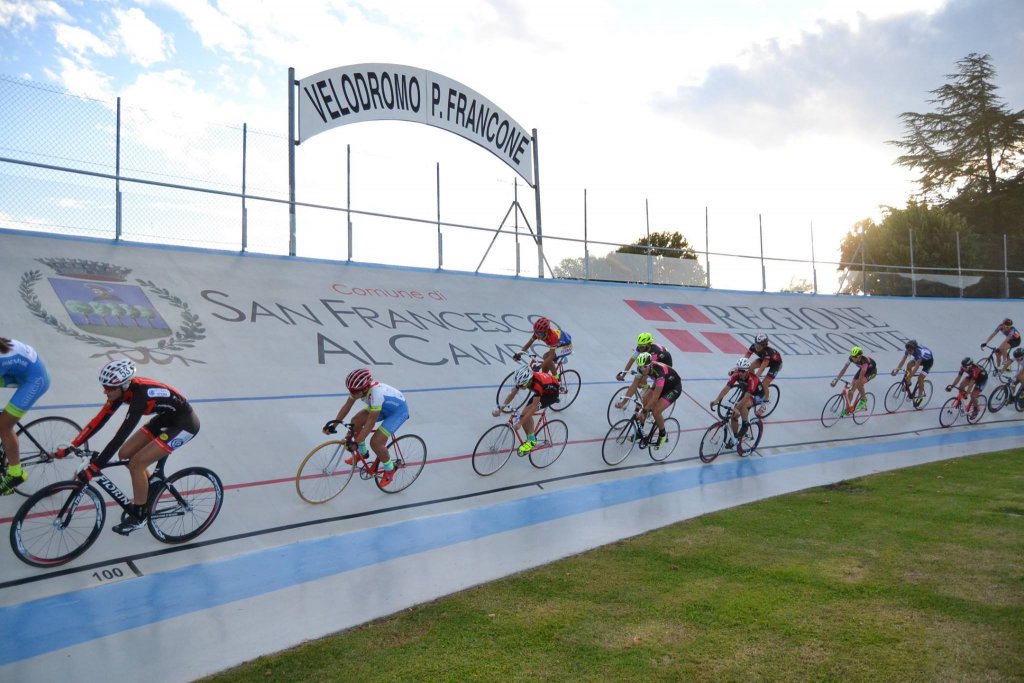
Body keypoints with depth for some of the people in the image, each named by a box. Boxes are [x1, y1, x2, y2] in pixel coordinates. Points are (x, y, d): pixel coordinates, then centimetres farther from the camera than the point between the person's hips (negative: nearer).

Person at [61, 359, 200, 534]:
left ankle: (139, 516, 6)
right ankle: (151, 489, 27)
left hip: (184, 424, -8)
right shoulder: (123, 389, -9)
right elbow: (98, 421, -5)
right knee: (125, 453, 5)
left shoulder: (139, 395, -32)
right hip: (166, 418, 8)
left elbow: (120, 437, -34)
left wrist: (93, 469, -33)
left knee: (136, 463, -12)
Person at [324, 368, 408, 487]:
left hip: (399, 410, -8)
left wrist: (356, 442, -31)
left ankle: (389, 470, 8)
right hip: (384, 406, 8)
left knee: (375, 442, -18)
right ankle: (362, 452, 21)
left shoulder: (376, 393, -39)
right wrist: (333, 425, -13)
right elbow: (346, 407, -6)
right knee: (356, 421, -4)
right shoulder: (358, 388, -18)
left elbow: (370, 423, -34)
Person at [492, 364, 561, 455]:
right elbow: (512, 394, -10)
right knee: (523, 415, -4)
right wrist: (500, 408, -20)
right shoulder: (522, 379, -21)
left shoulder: (537, 383, -40)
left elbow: (534, 406, -39)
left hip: (551, 394, -7)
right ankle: (530, 439, 15)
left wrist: (520, 423, -40)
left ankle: (532, 440, -9)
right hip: (541, 392, 7)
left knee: (527, 413, -23)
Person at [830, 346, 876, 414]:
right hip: (862, 369, 6)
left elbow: (861, 376, -43)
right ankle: (847, 409, 4)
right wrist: (836, 379, -31)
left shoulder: (865, 361, -42)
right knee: (851, 388, -5)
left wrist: (853, 389, -45)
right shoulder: (851, 358, -26)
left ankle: (863, 399, -4)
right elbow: (844, 369, -22)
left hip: (871, 371, -6)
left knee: (859, 383, -32)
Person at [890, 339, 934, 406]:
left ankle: (920, 396, 3)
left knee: (920, 378, -14)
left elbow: (917, 366, -44)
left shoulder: (919, 352, -43)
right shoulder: (909, 350, -25)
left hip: (928, 361, -6)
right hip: (921, 358, 6)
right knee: (909, 365, -17)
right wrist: (897, 370, -31)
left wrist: (910, 375, -50)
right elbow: (903, 360, -23)